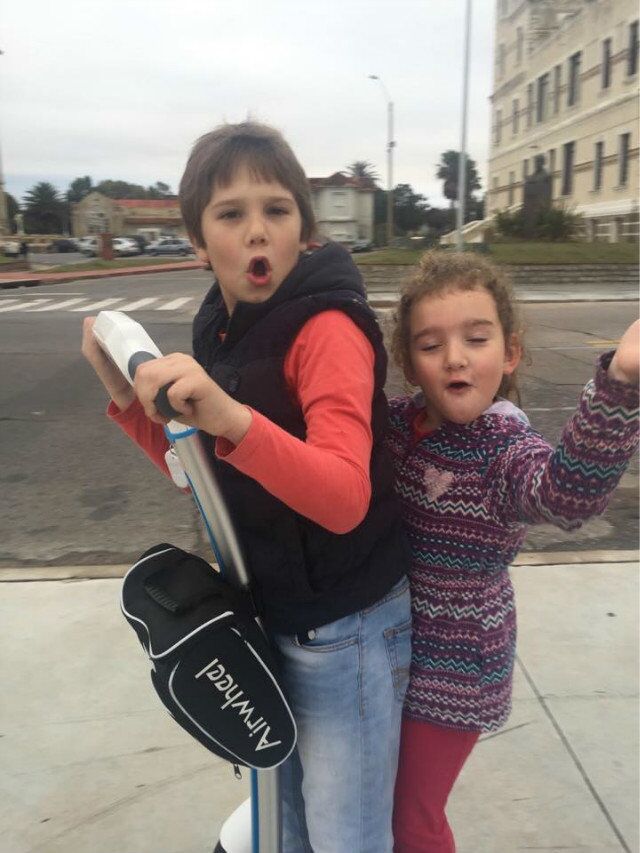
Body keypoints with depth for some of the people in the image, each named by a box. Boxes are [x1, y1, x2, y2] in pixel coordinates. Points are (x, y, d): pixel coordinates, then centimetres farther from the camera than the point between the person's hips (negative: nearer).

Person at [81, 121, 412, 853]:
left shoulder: (327, 328, -21)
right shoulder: (223, 328, 2)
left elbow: (344, 499, -32)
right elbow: (211, 478, 8)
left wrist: (231, 417, -47)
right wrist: (128, 398, -4)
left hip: (345, 628, -7)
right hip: (266, 614, 7)